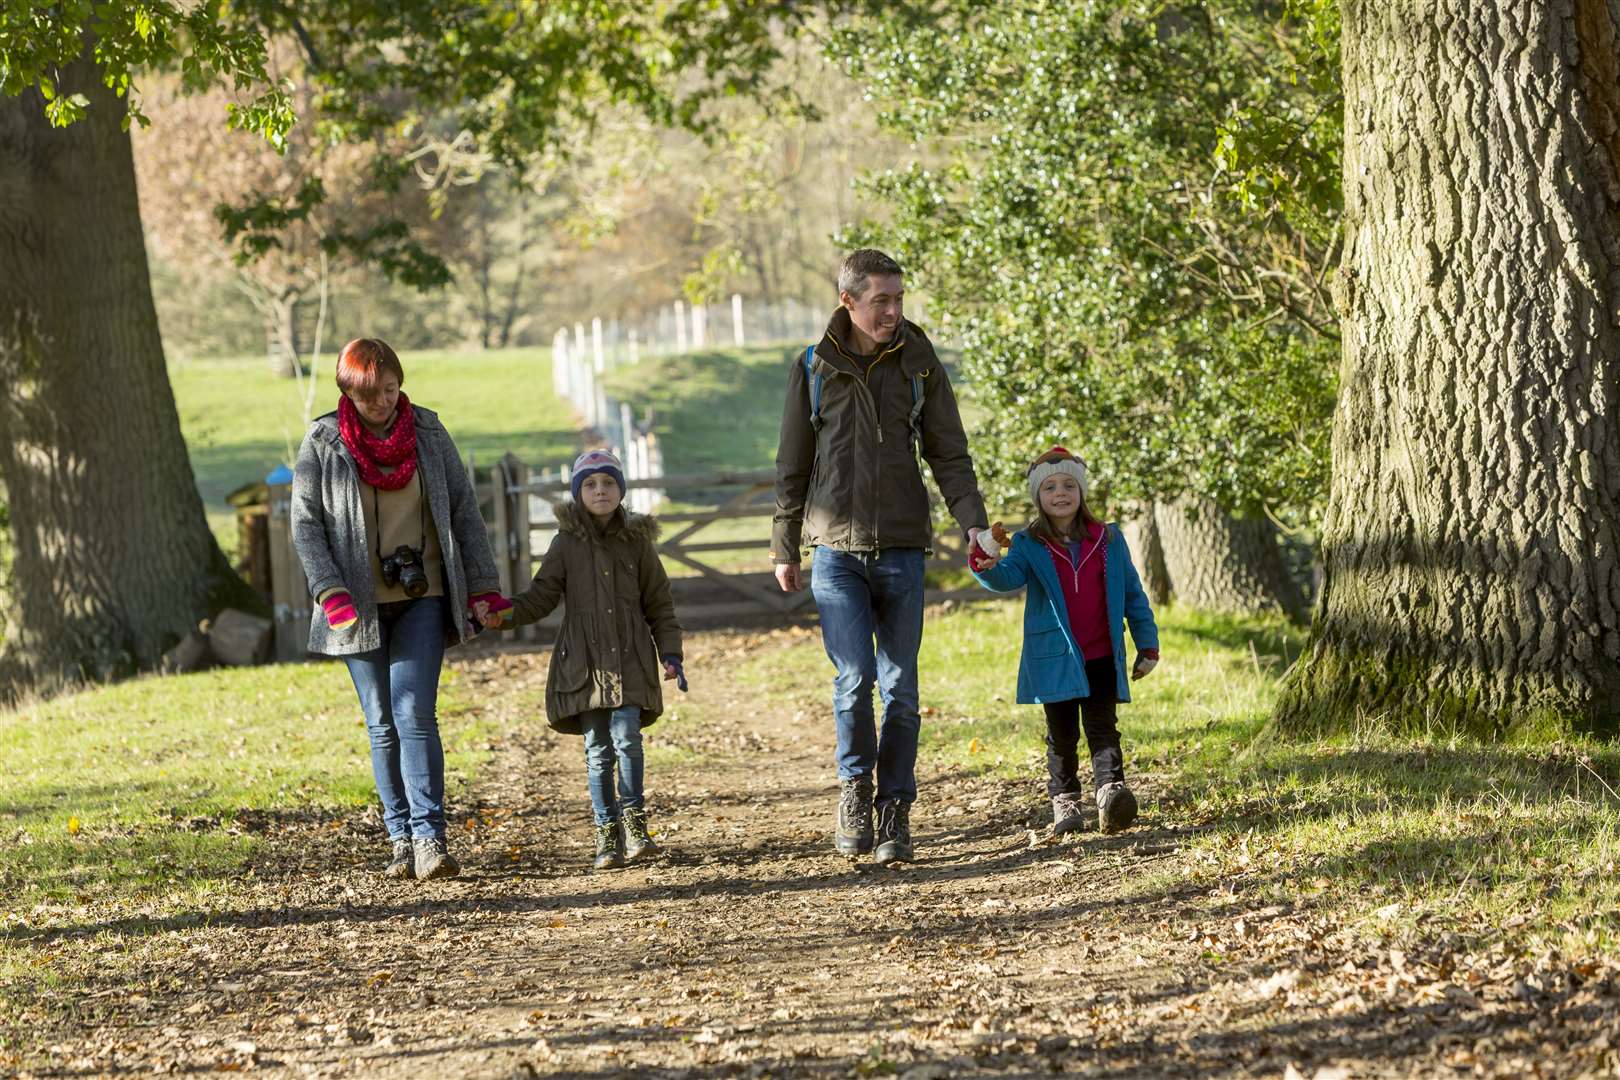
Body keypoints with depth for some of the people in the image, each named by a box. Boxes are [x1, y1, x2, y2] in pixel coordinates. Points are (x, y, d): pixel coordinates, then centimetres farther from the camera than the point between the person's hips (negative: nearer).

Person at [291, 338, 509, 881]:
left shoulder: (428, 434, 2)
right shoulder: (322, 444, -2)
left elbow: (464, 511, 7)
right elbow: (306, 525, -2)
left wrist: (484, 587, 1)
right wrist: (331, 592, -15)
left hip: (422, 600, 0)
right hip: (359, 606, 0)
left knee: (414, 714, -12)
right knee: (382, 724, 4)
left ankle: (429, 839, -16)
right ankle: (402, 841, 9)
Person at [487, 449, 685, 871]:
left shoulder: (636, 542, 7)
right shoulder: (567, 544, 5)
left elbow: (659, 604, 11)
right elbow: (542, 596, 4)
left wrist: (670, 654, 3)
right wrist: (506, 613, -14)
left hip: (630, 660, 0)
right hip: (584, 661, 0)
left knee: (626, 737, -15)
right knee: (597, 749, 1)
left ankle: (634, 824, -3)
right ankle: (607, 836, 8)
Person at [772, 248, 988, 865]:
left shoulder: (918, 364, 3)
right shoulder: (813, 369, 2)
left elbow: (948, 455, 6)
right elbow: (792, 468, 10)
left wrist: (973, 523, -9)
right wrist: (784, 549, 11)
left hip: (902, 552, 1)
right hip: (836, 550, -1)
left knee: (900, 688, 2)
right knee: (855, 675, -15)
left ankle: (895, 813, 11)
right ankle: (855, 786, 7)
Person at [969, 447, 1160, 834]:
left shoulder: (1108, 540, 6)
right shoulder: (1029, 545, 1)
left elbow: (1132, 595, 10)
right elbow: (1010, 576, -19)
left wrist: (1147, 644, 8)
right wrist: (987, 568, -43)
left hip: (1102, 658, 1)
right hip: (1055, 658, -1)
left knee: (1103, 729, -5)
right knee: (1062, 735, 7)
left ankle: (1109, 790, -15)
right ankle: (1064, 801, 14)